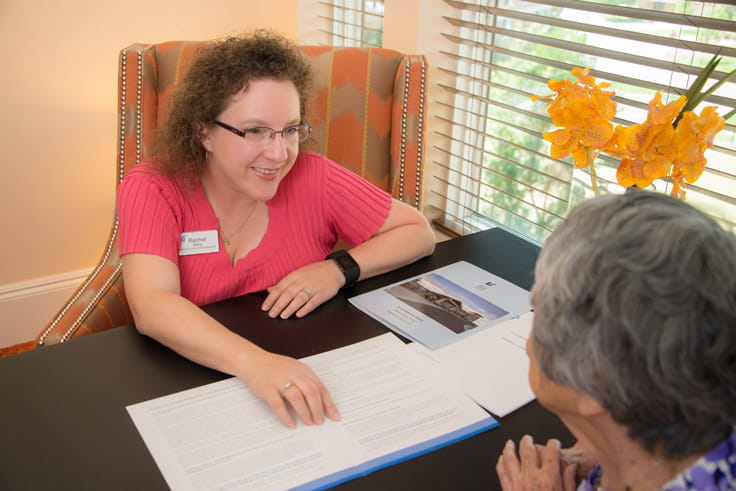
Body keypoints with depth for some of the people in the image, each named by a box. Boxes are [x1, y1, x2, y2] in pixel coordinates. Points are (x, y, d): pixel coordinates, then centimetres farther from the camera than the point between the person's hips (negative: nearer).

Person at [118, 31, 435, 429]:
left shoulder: (312, 179, -6)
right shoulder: (152, 189, -10)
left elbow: (418, 232, 2)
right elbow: (151, 307, -25)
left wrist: (341, 269, -14)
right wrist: (252, 361, -41)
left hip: (308, 379, 1)